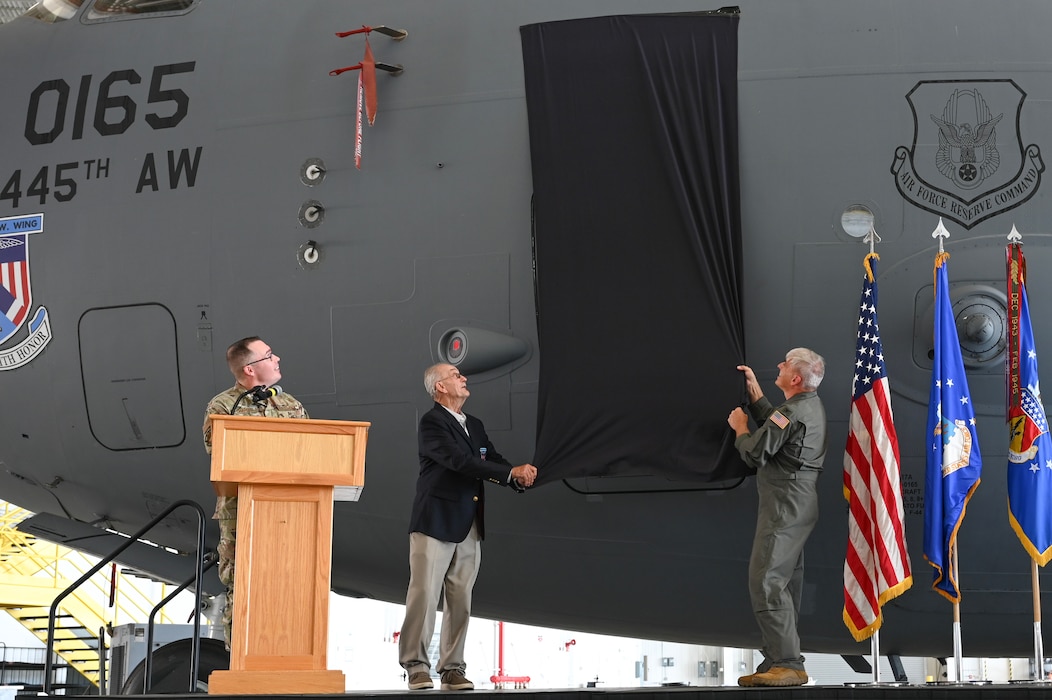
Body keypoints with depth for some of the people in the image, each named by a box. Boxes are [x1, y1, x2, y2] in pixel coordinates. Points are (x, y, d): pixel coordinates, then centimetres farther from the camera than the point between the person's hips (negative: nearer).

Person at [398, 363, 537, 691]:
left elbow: (495, 461, 13)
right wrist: (512, 472, -20)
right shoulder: (432, 422, -7)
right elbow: (460, 461, -19)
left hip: (468, 528, 7)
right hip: (435, 524, -7)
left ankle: (453, 668, 12)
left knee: (461, 600, 6)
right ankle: (417, 666, -1)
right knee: (424, 594, -6)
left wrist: (521, 478, -11)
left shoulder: (475, 426, 18)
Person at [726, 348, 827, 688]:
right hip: (799, 506, 11)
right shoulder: (811, 405, 14)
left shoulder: (791, 413, -18)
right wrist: (754, 389, 29)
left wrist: (740, 427, 1)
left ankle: (788, 664, -17)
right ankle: (779, 662, 15)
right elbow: (774, 426, 25)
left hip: (785, 507, -11)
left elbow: (755, 453, -18)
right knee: (785, 586, 12)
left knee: (766, 581, -13)